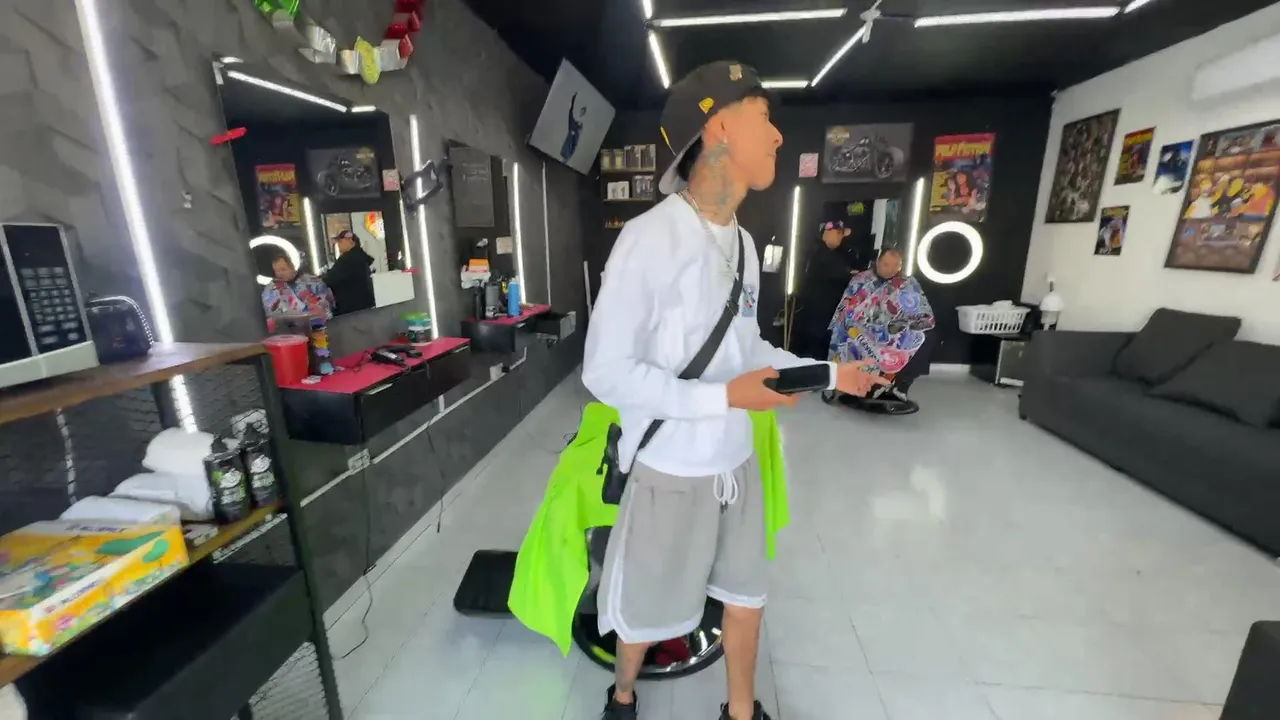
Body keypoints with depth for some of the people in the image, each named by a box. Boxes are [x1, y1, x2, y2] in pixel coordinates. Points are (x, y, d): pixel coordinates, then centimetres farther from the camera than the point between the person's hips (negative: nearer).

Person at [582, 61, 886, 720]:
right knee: (648, 611, 18)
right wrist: (724, 397, -24)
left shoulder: (743, 242, 3)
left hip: (737, 462, 7)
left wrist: (827, 373, 9)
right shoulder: (651, 237, -22)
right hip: (672, 471, -6)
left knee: (747, 595, 23)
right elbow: (605, 372, -22)